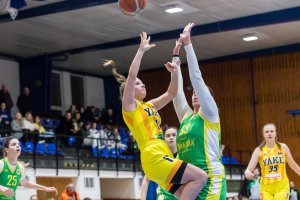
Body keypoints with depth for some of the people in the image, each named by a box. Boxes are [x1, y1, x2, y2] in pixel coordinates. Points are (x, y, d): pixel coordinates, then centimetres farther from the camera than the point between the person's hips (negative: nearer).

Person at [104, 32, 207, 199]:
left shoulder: (150, 106, 25)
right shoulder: (130, 106, 2)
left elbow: (171, 94, 28)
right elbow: (131, 76, -11)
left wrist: (174, 73, 12)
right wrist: (141, 50, -9)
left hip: (162, 157, 9)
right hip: (154, 157, -9)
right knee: (200, 177, -17)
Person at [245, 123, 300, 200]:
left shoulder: (283, 147, 2)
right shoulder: (259, 150, -3)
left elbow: (293, 165, 15)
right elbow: (249, 169, -12)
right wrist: (247, 172, -34)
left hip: (282, 186, 0)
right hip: (266, 187, 0)